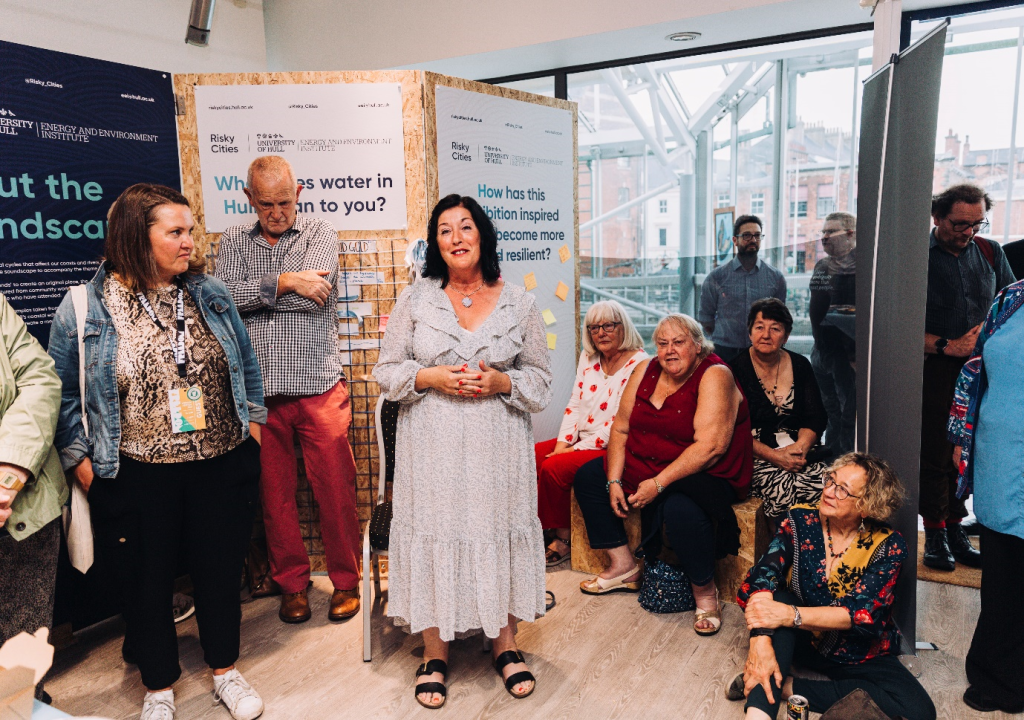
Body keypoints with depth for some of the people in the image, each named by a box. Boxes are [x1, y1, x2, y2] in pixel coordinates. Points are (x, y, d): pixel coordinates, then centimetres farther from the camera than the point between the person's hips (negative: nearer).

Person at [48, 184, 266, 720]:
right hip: (137, 479, -2)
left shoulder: (211, 294, 2)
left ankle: (225, 671, 39)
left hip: (221, 466, 2)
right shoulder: (85, 309, -7)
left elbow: (245, 362, 12)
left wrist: (252, 419, 10)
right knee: (146, 584, 14)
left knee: (221, 572, 16)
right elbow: (61, 392, 1)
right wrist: (79, 458, -4)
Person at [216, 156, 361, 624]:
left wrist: (250, 295, -6)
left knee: (335, 489, 4)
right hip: (259, 390, 2)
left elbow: (313, 295, -14)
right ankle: (291, 583, 28)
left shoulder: (320, 234, 4)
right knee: (274, 493, 11)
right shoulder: (233, 241, 11)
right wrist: (285, 281, -12)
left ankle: (345, 580, 22)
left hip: (319, 387, -2)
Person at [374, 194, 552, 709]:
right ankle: (435, 652, 22)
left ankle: (505, 643, 26)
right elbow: (386, 371, 5)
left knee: (499, 532, 5)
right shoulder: (415, 299, 4)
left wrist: (501, 382, -12)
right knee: (434, 533, 3)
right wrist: (432, 378, -12)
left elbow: (540, 380, 7)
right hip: (433, 448, 0)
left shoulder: (518, 303, 5)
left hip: (498, 448, 1)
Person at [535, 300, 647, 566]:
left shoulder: (638, 364, -13)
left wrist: (577, 449, -17)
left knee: (553, 468, -26)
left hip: (611, 447, -7)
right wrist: (562, 444, -3)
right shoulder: (588, 357, 11)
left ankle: (561, 538, -6)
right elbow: (574, 405, 11)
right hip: (580, 439, 7)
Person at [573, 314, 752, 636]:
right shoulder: (647, 371, 2)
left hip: (703, 475, -8)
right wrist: (614, 481, -8)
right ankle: (624, 566, 9)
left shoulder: (714, 375, -17)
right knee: (588, 476, 3)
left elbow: (709, 447, -26)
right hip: (643, 465, 8)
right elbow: (621, 428, 3)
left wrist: (659, 483, -28)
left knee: (679, 508, -37)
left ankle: (705, 591, -10)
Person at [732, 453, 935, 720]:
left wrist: (791, 615, -39)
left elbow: (861, 613, -25)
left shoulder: (888, 546, -15)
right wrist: (761, 641, -40)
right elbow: (762, 576, -24)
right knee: (777, 598, -29)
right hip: (800, 639, 0)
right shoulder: (800, 520, -12)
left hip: (860, 656, 1)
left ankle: (787, 687, -21)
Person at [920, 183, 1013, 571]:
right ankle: (935, 534, 14)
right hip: (934, 371, -4)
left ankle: (955, 528, 20)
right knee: (934, 455, 1)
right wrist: (948, 346, -14)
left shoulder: (990, 252, 10)